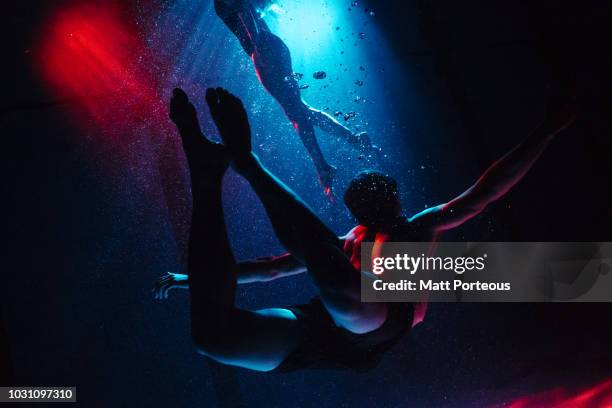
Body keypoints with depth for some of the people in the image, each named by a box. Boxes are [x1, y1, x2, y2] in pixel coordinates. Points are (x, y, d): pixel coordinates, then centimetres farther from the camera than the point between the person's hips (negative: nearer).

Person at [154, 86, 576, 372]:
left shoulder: (419, 228, 27)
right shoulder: (348, 244, 36)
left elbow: (482, 194, 19)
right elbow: (277, 266, 36)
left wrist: (547, 131, 14)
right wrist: (197, 276, 36)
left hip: (377, 325, -4)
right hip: (324, 329, 4)